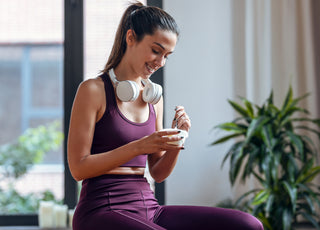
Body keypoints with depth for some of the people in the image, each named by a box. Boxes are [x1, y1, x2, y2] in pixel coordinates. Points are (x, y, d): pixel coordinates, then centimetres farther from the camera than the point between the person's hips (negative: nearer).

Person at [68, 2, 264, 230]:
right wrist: (139, 146, -16)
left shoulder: (154, 96, 16)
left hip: (148, 207, 7)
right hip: (103, 210, -7)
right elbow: (78, 168, -9)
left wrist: (176, 141, -2)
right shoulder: (94, 90, -3)